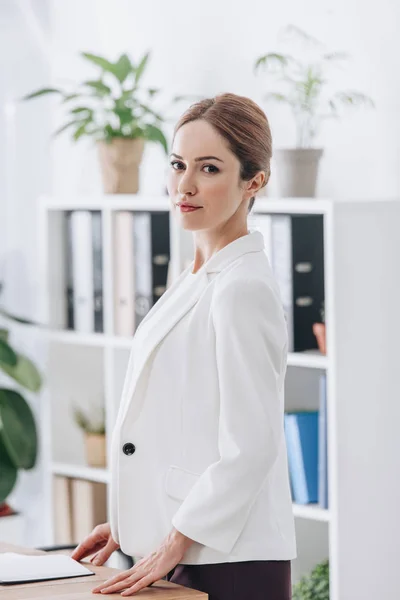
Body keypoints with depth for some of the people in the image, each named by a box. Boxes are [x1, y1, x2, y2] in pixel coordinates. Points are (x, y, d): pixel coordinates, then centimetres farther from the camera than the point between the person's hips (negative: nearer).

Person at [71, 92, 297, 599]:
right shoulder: (196, 280, 13)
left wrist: (172, 545, -15)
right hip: (180, 557, 9)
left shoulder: (243, 289, -16)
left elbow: (249, 447, -19)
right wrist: (130, 524, 14)